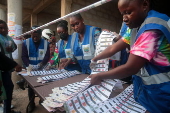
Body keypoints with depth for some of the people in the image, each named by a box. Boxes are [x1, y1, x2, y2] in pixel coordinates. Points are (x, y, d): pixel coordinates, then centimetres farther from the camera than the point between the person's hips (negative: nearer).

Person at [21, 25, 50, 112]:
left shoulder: (45, 43, -2)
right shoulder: (26, 42, -3)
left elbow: (47, 56, -7)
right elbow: (24, 56, -6)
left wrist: (42, 63, -25)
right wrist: (28, 65, -23)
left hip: (42, 69, 0)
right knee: (30, 86, 9)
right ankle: (31, 103, 25)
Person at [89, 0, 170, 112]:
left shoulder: (152, 27, -25)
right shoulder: (139, 26, 4)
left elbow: (130, 68, -26)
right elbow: (113, 48, 3)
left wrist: (99, 76, -15)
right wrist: (93, 59, 3)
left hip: (159, 94, -8)